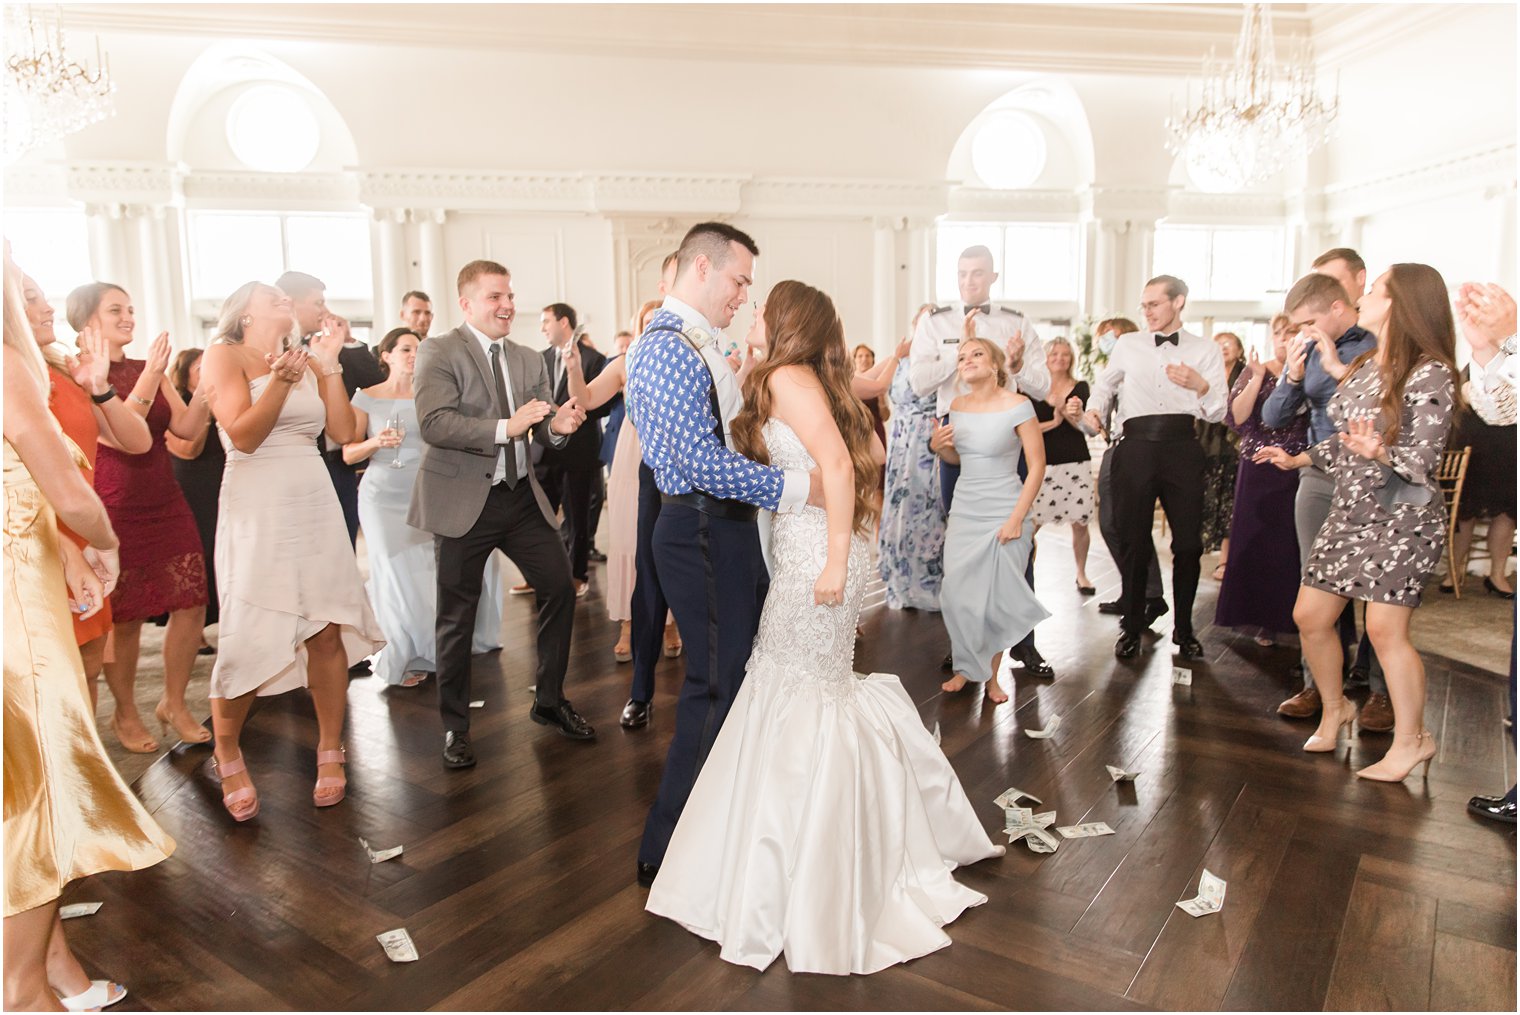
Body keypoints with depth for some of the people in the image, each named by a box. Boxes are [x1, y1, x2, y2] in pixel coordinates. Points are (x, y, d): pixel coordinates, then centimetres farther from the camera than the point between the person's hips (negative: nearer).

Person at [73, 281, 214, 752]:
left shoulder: (149, 369, 10)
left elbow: (185, 428, 0)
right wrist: (150, 377, -24)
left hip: (166, 505, 5)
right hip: (115, 512, -5)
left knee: (192, 604, 1)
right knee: (124, 618, 4)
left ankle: (174, 703, 18)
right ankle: (125, 713, 22)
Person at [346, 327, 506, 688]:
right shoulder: (366, 397, 1)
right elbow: (348, 454, -2)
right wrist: (375, 442, -19)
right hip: (384, 496, -2)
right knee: (400, 575, -7)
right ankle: (404, 658, 11)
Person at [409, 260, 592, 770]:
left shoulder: (529, 360, 12)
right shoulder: (439, 352, -6)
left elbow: (542, 432, 8)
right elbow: (433, 422, -21)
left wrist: (557, 425, -15)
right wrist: (504, 428, -30)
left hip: (522, 496, 5)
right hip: (464, 500, -5)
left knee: (560, 590, 5)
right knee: (457, 617, 4)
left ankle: (550, 701, 24)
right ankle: (455, 727, 21)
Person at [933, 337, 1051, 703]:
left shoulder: (1017, 405, -11)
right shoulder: (958, 406, 5)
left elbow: (1037, 466, -10)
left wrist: (1017, 519, -15)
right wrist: (938, 446, -4)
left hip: (1003, 517, -5)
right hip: (963, 512, 5)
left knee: (997, 600, 1)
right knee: (957, 596, 3)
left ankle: (991, 675, 19)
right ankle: (967, 668, 22)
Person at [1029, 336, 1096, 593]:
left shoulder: (1080, 388, 6)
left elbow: (1085, 425, -8)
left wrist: (1073, 414, -28)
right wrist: (1053, 422, -13)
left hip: (1076, 463, 1)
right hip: (1044, 463, -1)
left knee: (1080, 523, 3)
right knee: (1032, 523, -8)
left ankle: (1081, 575, 20)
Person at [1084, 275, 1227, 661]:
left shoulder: (1205, 351, 11)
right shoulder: (1128, 348, 14)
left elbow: (1219, 413, 3)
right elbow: (1103, 385, 26)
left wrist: (1201, 386, -17)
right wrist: (1095, 410, 5)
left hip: (1182, 446, 0)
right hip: (1136, 445, 1)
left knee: (1188, 542, 3)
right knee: (1132, 541, 3)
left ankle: (1184, 629, 19)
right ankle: (1132, 627, 15)